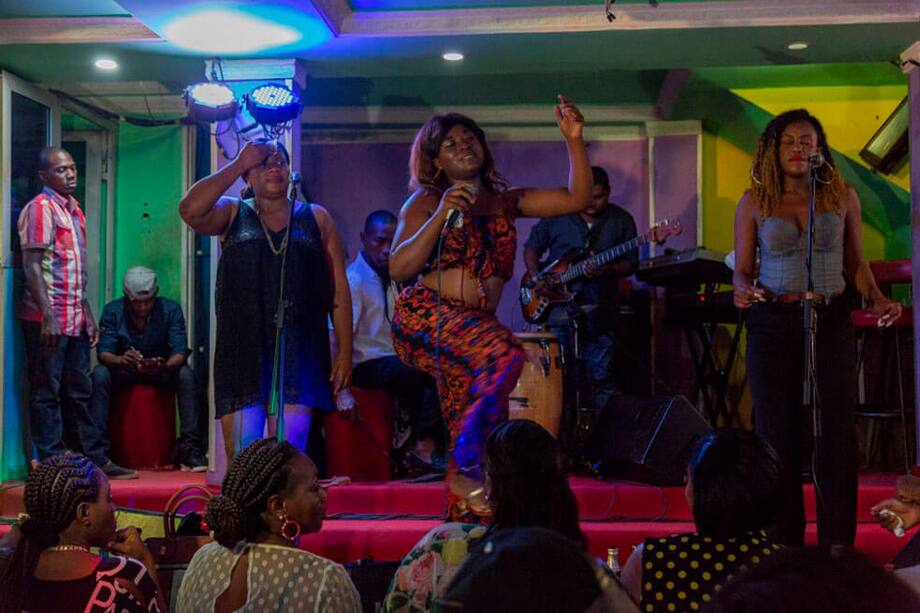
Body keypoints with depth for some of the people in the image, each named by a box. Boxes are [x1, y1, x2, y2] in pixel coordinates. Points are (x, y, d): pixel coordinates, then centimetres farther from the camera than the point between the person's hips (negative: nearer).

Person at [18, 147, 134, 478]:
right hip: (48, 320, -8)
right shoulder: (40, 208, -7)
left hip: (75, 319, 8)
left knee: (79, 392, 12)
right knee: (46, 392, -1)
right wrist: (47, 316, -20)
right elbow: (32, 266, -14)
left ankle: (96, 458, 17)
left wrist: (87, 314, 19)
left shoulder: (74, 209, 17)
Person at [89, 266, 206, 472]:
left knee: (186, 375, -30)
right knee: (100, 374, -31)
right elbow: (103, 352, -18)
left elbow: (180, 351, -19)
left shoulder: (170, 309, -13)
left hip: (162, 370, 0)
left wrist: (165, 366, -44)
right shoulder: (113, 310, -12)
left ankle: (190, 449, -30)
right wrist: (120, 360, -44)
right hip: (123, 370, 0)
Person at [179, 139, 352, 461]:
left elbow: (339, 290, 11)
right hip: (242, 353, 0)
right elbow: (190, 210, -11)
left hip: (298, 353, 0)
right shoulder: (232, 214, 12)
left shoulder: (316, 219, 15)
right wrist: (239, 163, -5)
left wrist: (345, 351, 3)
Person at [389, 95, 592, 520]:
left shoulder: (505, 202, 19)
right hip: (425, 315, -5)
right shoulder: (425, 201, 8)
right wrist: (441, 216, -11)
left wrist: (574, 140, -1)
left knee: (479, 438, -1)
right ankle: (465, 467, -26)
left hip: (475, 326, 5)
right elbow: (399, 270, -4)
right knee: (505, 354, -31)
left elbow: (577, 198, 10)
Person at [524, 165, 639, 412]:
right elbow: (531, 247, 12)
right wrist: (536, 278, -5)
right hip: (557, 306, 0)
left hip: (599, 311, 0)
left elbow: (631, 264, 4)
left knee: (601, 378, 2)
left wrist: (608, 269, -16)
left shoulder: (622, 220, 4)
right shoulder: (556, 216, 4)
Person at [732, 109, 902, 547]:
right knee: (778, 433, 3)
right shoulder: (754, 202, 3)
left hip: (831, 321, 1)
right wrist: (743, 291, -17)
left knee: (837, 433, -2)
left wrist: (877, 299, -4)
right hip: (773, 324, 0)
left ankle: (838, 547, 6)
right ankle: (784, 545, 12)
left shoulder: (842, 197, 6)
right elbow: (742, 268, 4)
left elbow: (856, 264, 12)